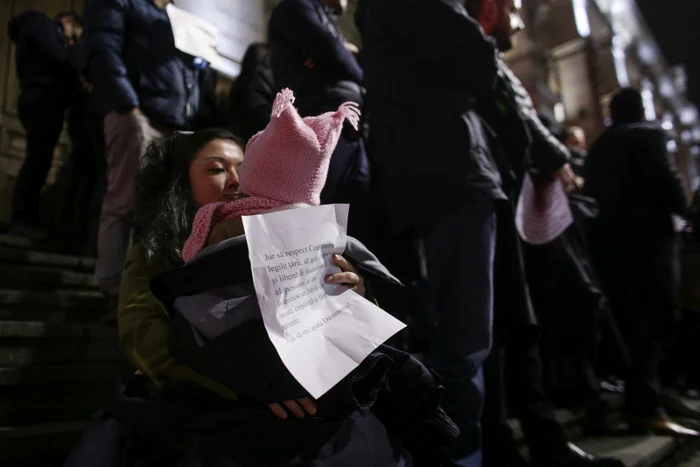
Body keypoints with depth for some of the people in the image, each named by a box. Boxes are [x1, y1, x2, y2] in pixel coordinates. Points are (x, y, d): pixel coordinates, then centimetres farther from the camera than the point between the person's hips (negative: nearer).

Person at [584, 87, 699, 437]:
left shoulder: (597, 148, 19)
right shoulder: (649, 134, 1)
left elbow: (593, 192, 15)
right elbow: (665, 181, -10)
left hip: (609, 238, 6)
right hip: (649, 235, -6)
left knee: (627, 319, 9)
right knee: (655, 318, -8)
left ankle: (638, 401, 15)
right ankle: (645, 408, -14)